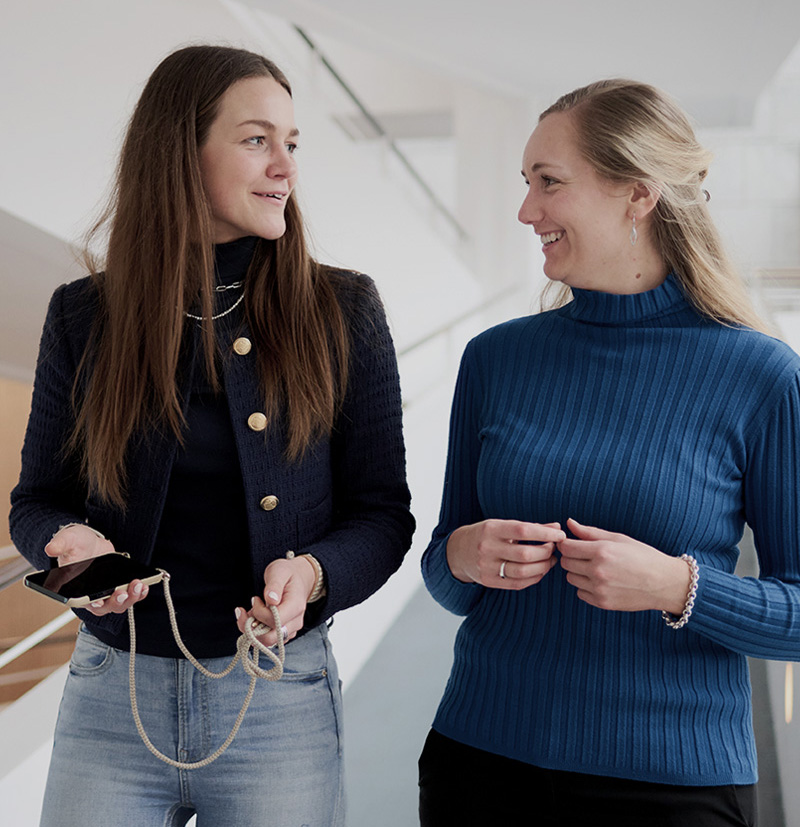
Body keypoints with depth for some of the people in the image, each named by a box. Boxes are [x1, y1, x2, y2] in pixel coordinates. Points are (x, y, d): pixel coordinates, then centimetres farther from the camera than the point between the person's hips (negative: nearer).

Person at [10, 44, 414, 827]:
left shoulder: (342, 313, -3)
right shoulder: (85, 316, 1)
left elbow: (382, 513, 0)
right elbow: (37, 499, 8)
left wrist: (312, 573, -20)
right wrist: (72, 544, -14)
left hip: (279, 699, -1)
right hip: (111, 698, 1)